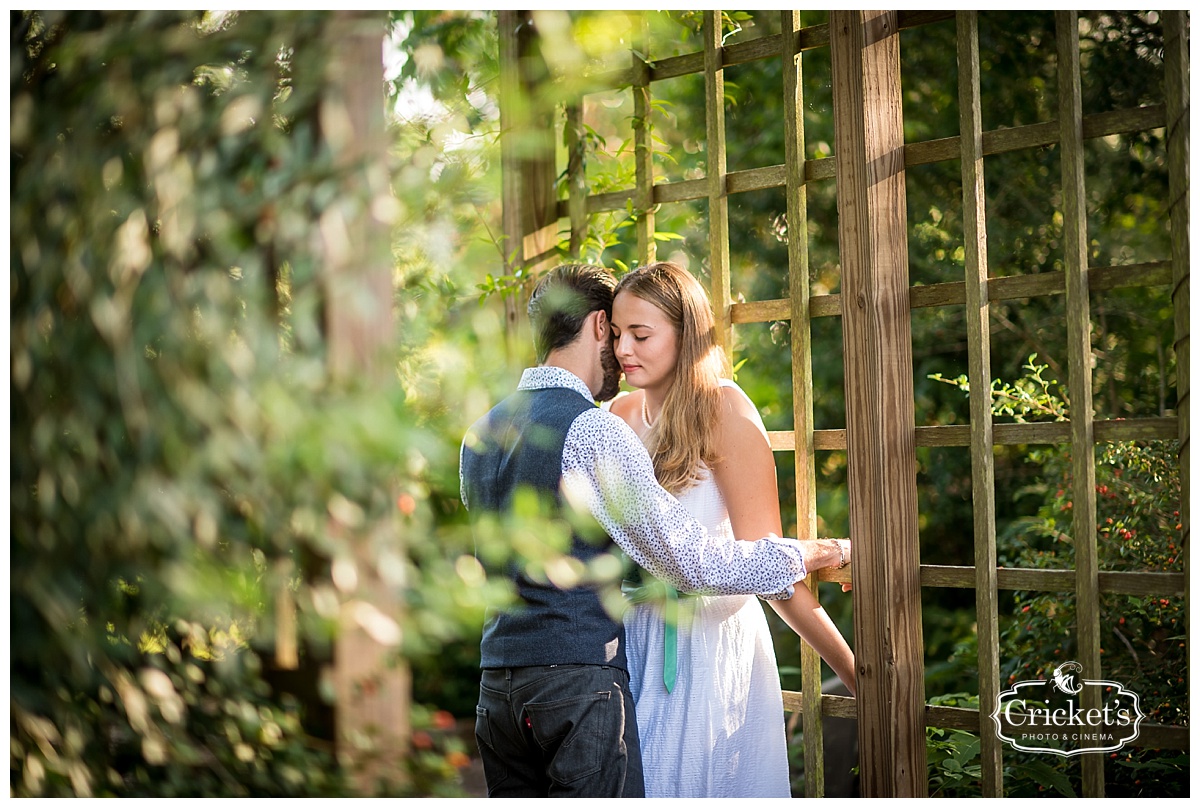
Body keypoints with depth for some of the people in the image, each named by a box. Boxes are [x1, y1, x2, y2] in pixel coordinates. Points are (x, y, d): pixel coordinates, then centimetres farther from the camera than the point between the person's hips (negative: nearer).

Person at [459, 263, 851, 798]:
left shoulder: (478, 436, 14)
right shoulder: (592, 432, -11)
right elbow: (692, 562, -13)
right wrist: (816, 554, -4)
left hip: (497, 681, 8)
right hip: (579, 680, -8)